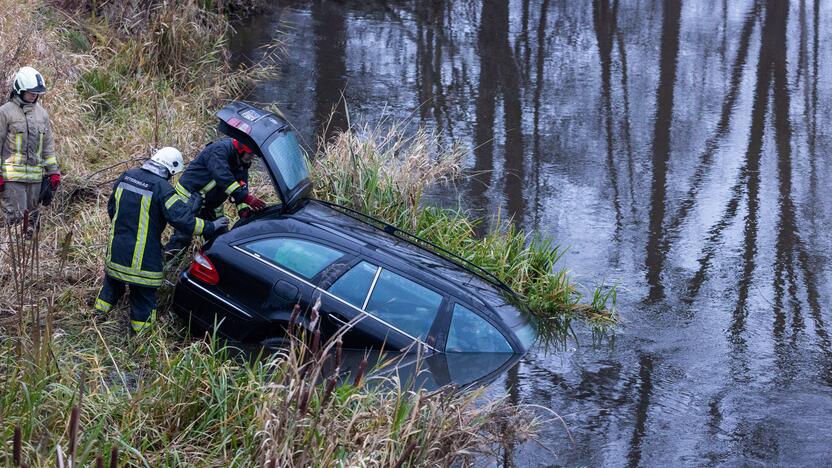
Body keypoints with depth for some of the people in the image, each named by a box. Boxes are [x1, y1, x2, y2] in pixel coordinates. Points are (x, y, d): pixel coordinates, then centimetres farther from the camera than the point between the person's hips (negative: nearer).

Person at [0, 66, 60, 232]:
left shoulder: (42, 113, 14)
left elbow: (48, 144, 18)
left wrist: (54, 171, 12)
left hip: (35, 175, 6)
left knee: (31, 217, 8)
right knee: (15, 217, -12)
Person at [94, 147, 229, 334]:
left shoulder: (126, 177, 2)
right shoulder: (162, 188, -19)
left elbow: (111, 208, 16)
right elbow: (183, 219, -23)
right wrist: (211, 227, -10)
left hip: (116, 249, 6)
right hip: (143, 259, -6)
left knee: (113, 282, 28)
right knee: (143, 292, 10)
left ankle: (100, 313, 38)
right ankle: (141, 330, 20)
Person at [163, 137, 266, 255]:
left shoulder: (243, 163, 3)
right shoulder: (219, 150, -25)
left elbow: (242, 187, 1)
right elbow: (224, 179, -37)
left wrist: (244, 211, -18)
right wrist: (247, 198, -42)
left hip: (211, 205, 9)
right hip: (189, 196, -9)